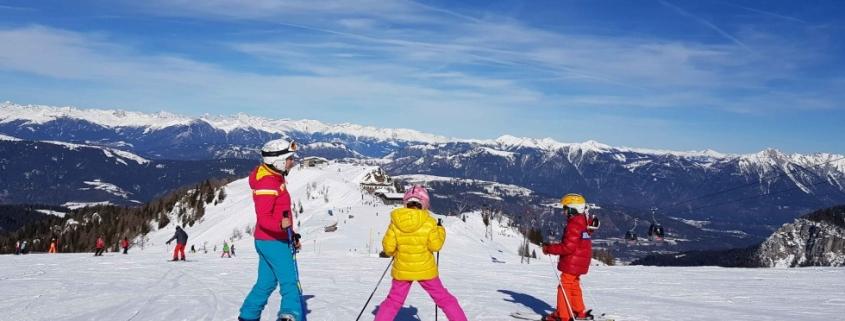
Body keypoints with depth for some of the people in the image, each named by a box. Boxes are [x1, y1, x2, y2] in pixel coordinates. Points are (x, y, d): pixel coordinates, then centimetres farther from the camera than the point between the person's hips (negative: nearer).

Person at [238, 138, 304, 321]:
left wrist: (291, 236, 24)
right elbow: (263, 218, -24)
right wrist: (281, 225, -43)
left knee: (266, 283, 15)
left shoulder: (276, 179, 16)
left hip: (271, 240, 10)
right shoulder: (267, 182, -17)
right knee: (290, 282, -12)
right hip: (273, 241, -10)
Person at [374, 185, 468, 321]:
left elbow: (388, 247, -6)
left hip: (402, 270, 2)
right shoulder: (428, 222, -13)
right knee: (444, 299, 11)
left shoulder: (396, 222, -8)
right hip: (425, 269, -1)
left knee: (393, 302, 15)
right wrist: (441, 232, 8)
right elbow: (435, 246, -8)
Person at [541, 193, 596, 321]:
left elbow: (568, 247, -25)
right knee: (574, 285, 22)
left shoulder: (573, 225, -21)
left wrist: (549, 248, -18)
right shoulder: (585, 223, 10)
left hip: (572, 263, -10)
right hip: (580, 262, 10)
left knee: (564, 286, -2)